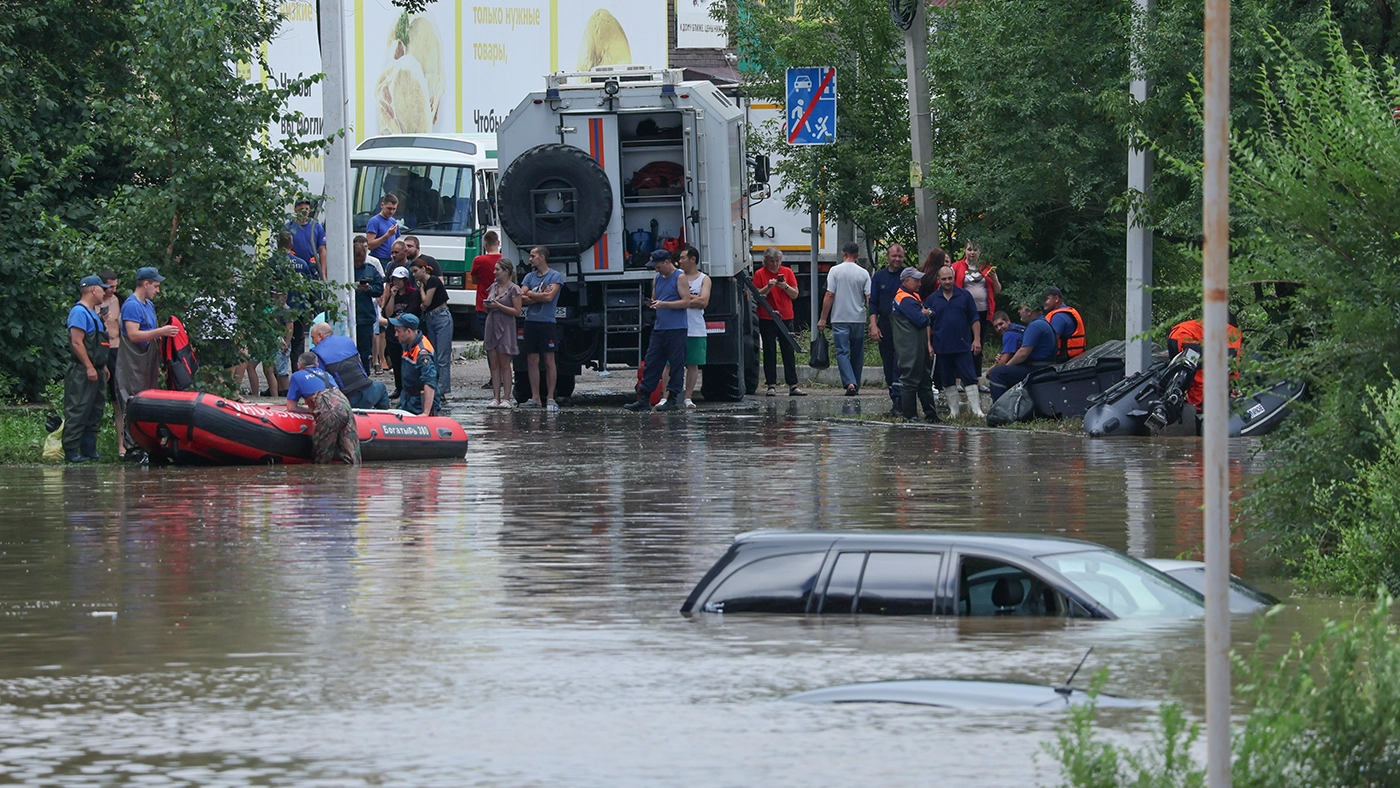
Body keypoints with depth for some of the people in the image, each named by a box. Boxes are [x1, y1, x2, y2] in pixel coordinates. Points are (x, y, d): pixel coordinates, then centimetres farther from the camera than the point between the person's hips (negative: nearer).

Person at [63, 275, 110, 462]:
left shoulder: (93, 313, 19)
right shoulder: (79, 312, -13)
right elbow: (76, 342, -20)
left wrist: (103, 367, 22)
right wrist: (89, 367, -22)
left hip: (94, 370, 10)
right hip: (82, 371, -10)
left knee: (94, 412, 11)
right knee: (77, 411, -10)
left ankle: (89, 449, 15)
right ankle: (71, 450, -10)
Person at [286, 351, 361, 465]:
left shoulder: (297, 376, 23)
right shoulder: (326, 374, 37)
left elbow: (291, 407, 23)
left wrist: (310, 410, 31)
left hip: (328, 413, -5)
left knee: (321, 460, 4)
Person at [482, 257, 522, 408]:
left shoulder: (513, 289, -6)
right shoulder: (494, 287, 14)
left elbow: (517, 311, -12)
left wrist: (499, 306, -17)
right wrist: (488, 306, 0)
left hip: (505, 328, -7)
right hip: (491, 326, 7)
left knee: (504, 365, -4)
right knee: (494, 365, 4)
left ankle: (506, 398, -2)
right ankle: (496, 397, 4)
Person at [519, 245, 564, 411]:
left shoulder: (555, 276, 0)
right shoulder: (529, 277, 16)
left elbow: (549, 297, -13)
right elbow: (522, 298, 4)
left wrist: (530, 294, -1)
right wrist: (540, 296, -8)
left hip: (547, 323, -5)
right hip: (531, 322, 5)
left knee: (549, 361, -4)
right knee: (532, 361, 3)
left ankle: (550, 397, -3)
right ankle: (535, 398, 7)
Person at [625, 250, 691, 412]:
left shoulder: (680, 278, -5)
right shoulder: (657, 278, 16)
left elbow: (686, 302, -11)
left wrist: (663, 304, -18)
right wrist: (652, 304, 1)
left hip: (676, 330, -7)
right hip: (659, 328, 7)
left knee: (676, 365, -2)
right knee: (651, 363, 4)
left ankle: (673, 398, 2)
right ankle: (643, 399, 5)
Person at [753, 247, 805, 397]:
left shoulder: (787, 272, 7)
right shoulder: (760, 274, 2)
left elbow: (795, 294, 6)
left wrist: (785, 287, -12)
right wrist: (768, 287, -17)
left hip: (785, 317, 2)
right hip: (767, 318, -2)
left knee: (789, 352, 1)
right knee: (769, 353, -1)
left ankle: (793, 385, 0)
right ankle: (771, 385, 2)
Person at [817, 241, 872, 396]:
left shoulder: (835, 271, -5)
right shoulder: (863, 273, 1)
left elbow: (829, 296, -7)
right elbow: (869, 298, -2)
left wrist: (823, 319, -2)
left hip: (840, 319, -2)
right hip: (859, 318, 2)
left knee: (842, 352, -3)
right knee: (857, 353, 12)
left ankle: (849, 382, -20)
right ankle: (856, 385, 16)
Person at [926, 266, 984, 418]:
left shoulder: (965, 296, 5)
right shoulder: (932, 299, 7)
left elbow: (974, 320, 6)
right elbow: (927, 324, 9)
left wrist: (977, 339, -2)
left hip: (963, 346, -2)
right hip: (941, 347, 2)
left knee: (969, 379, -7)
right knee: (947, 382, 7)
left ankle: (976, 410, -6)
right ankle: (954, 410, 15)